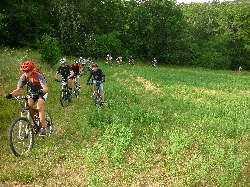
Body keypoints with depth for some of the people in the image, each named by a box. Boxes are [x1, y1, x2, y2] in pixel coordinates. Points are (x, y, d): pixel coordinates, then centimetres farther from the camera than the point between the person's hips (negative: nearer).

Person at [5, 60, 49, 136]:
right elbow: (18, 90, -18)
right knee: (28, 105, -18)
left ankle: (43, 128, -21)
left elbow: (46, 89, -40)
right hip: (32, 91, 5)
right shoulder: (23, 77, -20)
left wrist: (40, 91, -62)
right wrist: (11, 94, -37)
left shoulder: (38, 76, -33)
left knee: (39, 107, -26)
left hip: (42, 92, -5)